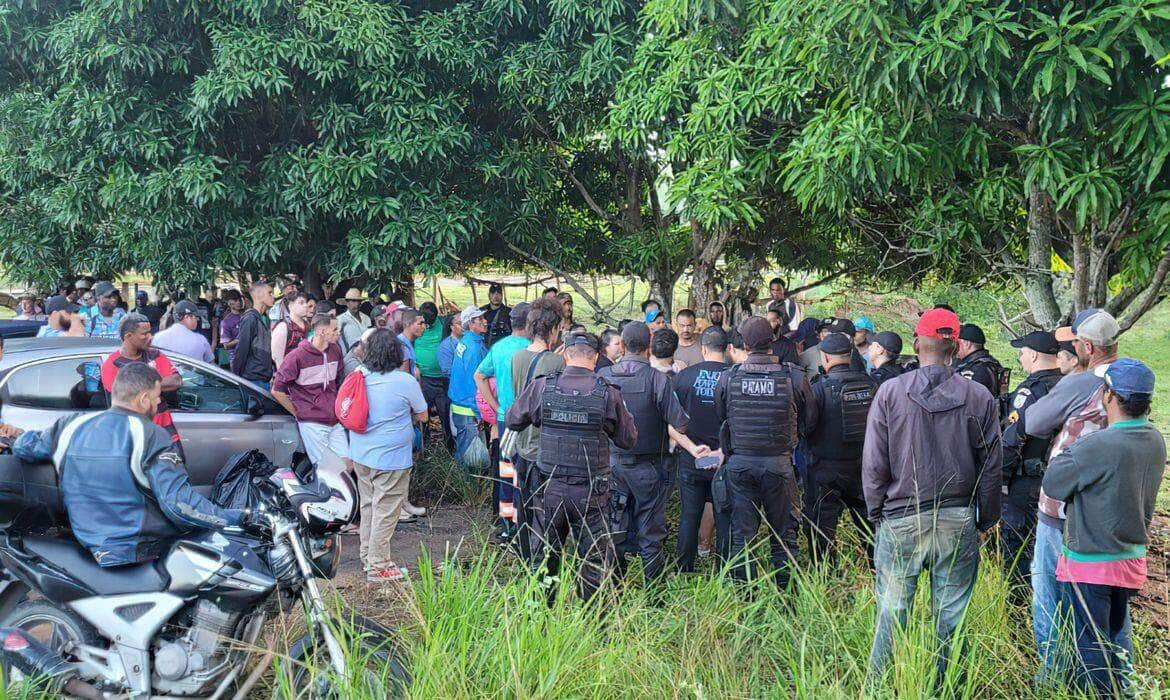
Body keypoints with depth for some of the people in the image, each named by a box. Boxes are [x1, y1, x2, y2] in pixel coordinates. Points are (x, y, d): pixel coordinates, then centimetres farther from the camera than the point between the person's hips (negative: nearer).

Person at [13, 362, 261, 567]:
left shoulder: (71, 426, 3)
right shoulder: (150, 437, -14)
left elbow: (24, 447, 21)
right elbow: (177, 501, -23)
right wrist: (240, 519, -22)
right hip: (142, 547, -7)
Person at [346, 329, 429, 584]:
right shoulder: (405, 382, -15)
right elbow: (422, 416, -1)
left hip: (360, 454, 6)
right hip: (391, 458, -6)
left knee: (368, 506, 18)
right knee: (385, 512, 2)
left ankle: (367, 557, 29)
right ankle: (378, 567, 7)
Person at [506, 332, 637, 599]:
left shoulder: (542, 387, -5)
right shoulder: (608, 393, -9)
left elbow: (512, 420, 8)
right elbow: (628, 440, 0)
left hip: (551, 488, 2)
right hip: (591, 494, -2)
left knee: (545, 556, 17)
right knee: (594, 560, 9)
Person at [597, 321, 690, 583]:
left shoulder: (603, 376, -5)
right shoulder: (657, 379, -16)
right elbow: (679, 424, -16)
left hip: (611, 461, 3)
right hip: (647, 465, -3)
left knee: (613, 530, 14)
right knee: (650, 533, 7)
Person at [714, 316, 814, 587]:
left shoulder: (729, 377, -6)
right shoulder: (793, 377, -9)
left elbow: (719, 416, 7)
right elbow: (809, 420, 2)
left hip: (739, 462, 1)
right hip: (779, 463, -1)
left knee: (741, 532, 10)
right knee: (783, 531, 11)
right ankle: (786, 591, 16)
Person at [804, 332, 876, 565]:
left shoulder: (820, 388, -15)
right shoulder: (870, 384, -1)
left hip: (827, 469, -5)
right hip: (863, 465, 5)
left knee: (820, 528, 5)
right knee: (869, 522, 15)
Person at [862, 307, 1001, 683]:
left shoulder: (890, 391, -6)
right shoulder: (979, 396, -2)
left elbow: (873, 462, -3)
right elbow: (992, 466, 3)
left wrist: (876, 512, 9)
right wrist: (987, 519, 14)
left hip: (901, 521, -1)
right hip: (959, 521, 1)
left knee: (892, 611, 7)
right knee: (952, 616, 10)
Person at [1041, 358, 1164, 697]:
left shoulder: (1096, 447, -28)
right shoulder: (1156, 441, -3)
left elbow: (1052, 483, -18)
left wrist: (1066, 450, -2)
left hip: (1090, 562, -7)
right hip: (1133, 556, 7)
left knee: (1092, 643, 7)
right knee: (1117, 634, 23)